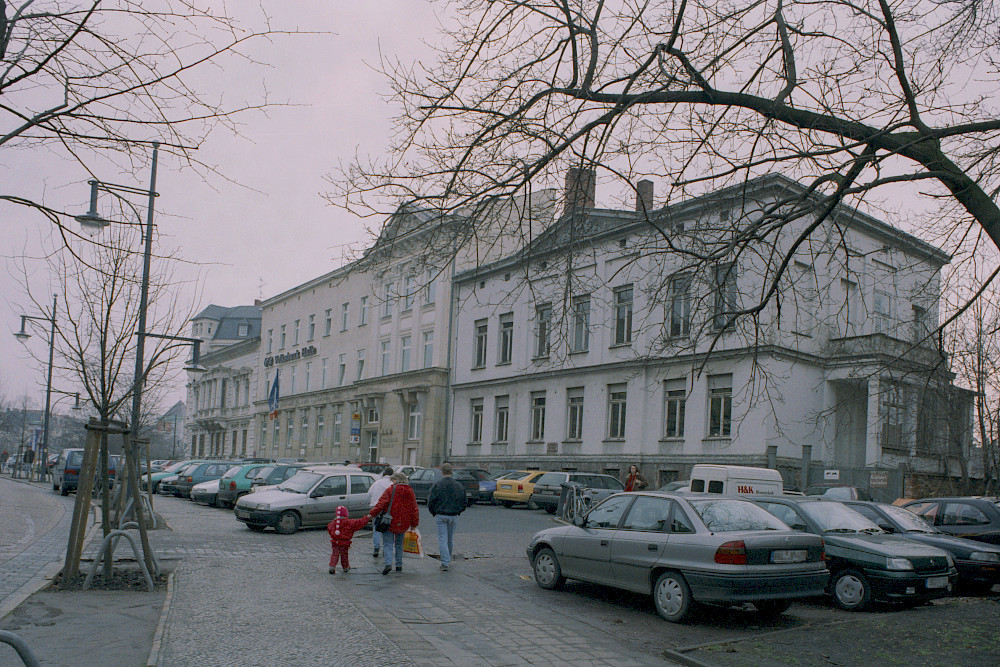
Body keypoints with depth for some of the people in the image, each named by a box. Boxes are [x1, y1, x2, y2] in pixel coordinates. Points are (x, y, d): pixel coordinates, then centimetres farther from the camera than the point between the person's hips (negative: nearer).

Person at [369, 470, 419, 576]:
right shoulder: (410, 492, 7)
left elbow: (381, 504, -14)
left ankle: (388, 563, -22)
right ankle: (399, 565, 21)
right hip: (403, 524, 5)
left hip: (390, 523, -5)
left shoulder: (390, 490, -8)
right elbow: (415, 509, 9)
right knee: (399, 544, 20)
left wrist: (372, 513, -5)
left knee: (388, 544, -3)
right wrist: (414, 524, 17)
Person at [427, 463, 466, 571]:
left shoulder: (437, 485, -6)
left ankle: (445, 563, -9)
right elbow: (463, 502, 6)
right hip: (453, 516, 3)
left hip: (440, 516, -3)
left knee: (443, 539, -1)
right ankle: (448, 560, 31)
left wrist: (434, 513, 8)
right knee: (450, 539, 17)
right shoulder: (458, 486, 2)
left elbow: (431, 501, -8)